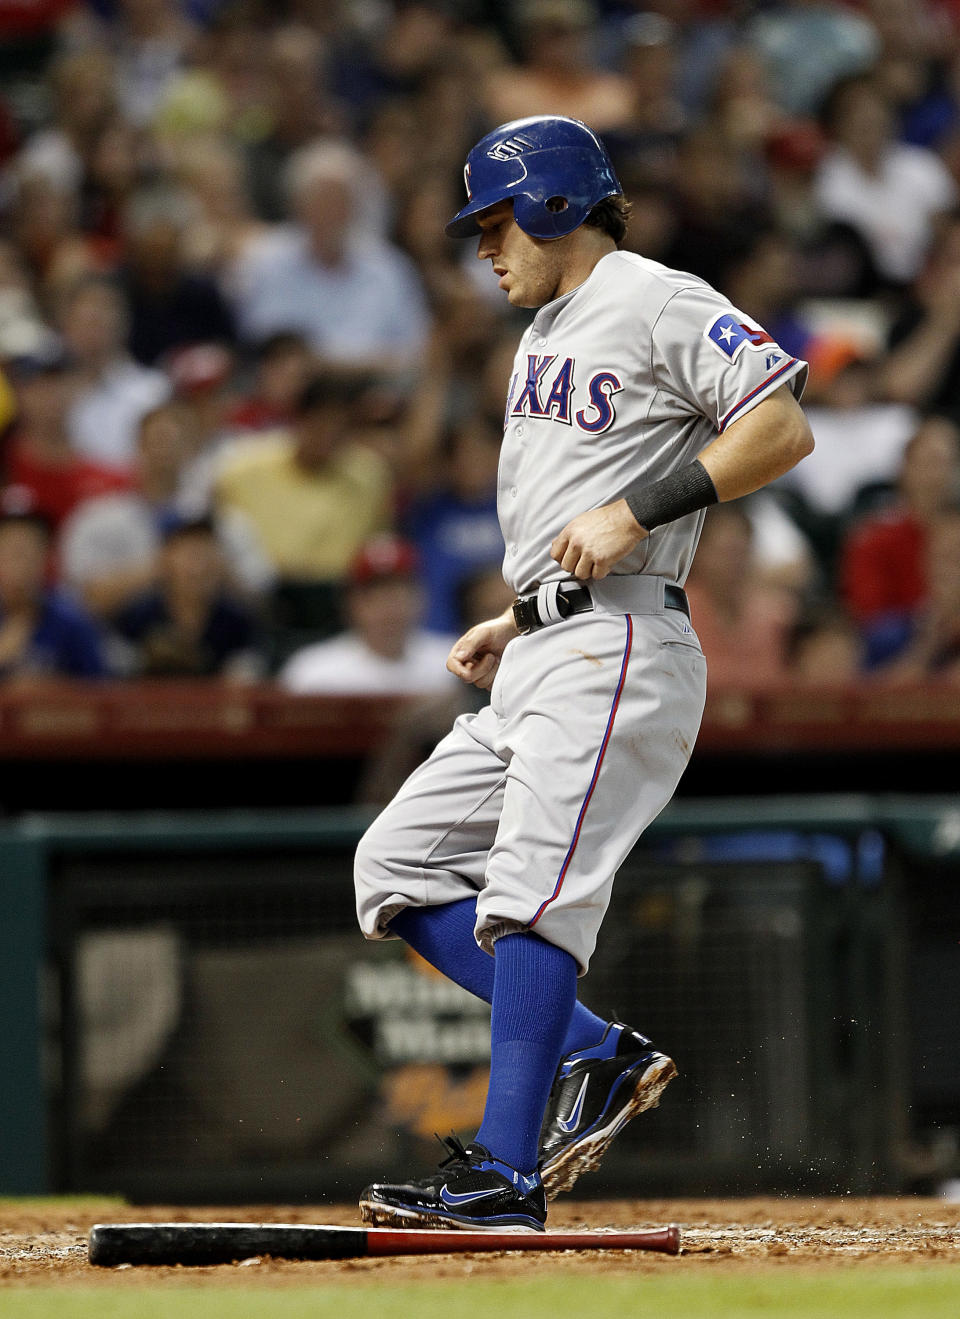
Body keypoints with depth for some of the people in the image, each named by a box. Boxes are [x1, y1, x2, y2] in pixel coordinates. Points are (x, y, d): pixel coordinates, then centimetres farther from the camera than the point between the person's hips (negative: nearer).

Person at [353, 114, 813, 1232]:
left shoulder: (659, 303, -6)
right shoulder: (549, 332, 23)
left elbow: (783, 429, -16)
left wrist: (636, 510, -19)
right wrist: (515, 620, 18)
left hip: (618, 649, -11)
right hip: (538, 664, 11)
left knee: (530, 891, -19)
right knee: (399, 865, 5)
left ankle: (504, 1176, -23)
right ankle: (595, 1055, 3)